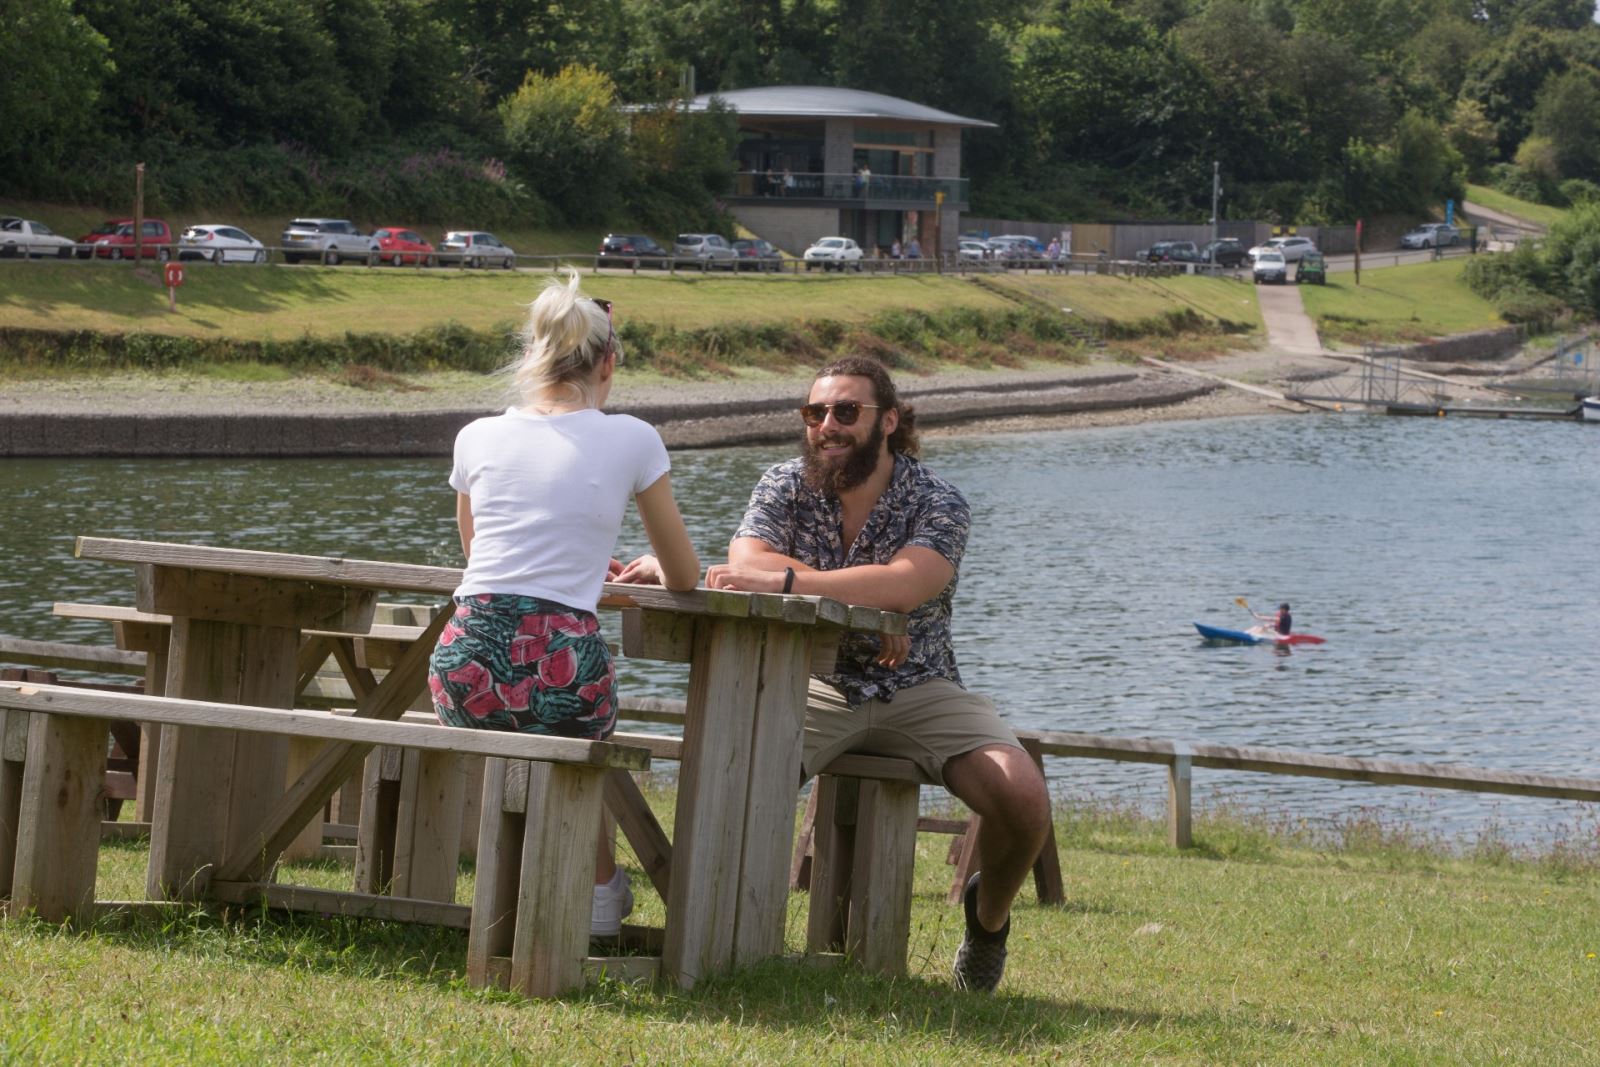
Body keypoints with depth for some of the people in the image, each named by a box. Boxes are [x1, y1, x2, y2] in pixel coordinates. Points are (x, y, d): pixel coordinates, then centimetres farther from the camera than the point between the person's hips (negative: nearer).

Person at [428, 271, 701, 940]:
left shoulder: (478, 437, 12)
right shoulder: (630, 440, 4)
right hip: (559, 669, -2)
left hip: (465, 664, 2)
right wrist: (650, 570, 38)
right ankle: (598, 889, 39)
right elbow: (686, 577, 14)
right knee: (581, 729, 34)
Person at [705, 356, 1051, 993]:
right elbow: (744, 564, -18)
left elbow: (902, 587, -28)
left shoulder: (937, 503, -8)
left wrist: (783, 580, -34)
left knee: (1024, 799, -22)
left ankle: (988, 917, 11)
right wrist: (863, 603, -25)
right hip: (815, 685, 1)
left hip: (918, 692, -1)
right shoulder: (786, 486, 1)